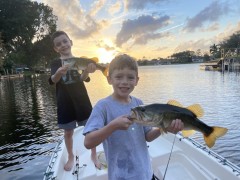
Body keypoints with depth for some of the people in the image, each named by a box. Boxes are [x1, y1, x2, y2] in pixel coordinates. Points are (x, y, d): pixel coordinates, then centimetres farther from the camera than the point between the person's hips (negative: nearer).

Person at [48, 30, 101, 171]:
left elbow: (83, 78, -16)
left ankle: (94, 155, 27)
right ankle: (71, 157, 34)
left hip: (82, 100, 0)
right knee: (68, 132, 12)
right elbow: (52, 80, -16)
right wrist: (58, 73, -40)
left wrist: (87, 71, -40)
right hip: (65, 103, 1)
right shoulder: (56, 63, 1)